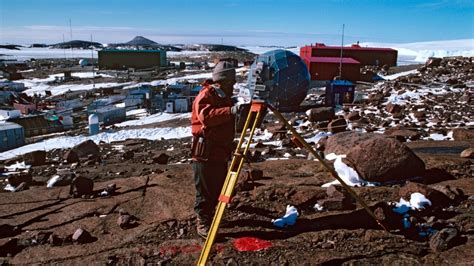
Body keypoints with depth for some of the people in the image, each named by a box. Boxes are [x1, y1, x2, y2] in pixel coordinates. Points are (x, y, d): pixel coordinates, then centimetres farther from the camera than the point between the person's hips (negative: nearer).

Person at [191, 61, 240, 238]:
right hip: (206, 154, -9)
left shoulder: (224, 97, 16)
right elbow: (205, 116, -32)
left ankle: (210, 216, 33)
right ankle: (203, 223, 11)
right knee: (205, 191, -1)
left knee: (218, 188, 17)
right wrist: (230, 111, -39)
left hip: (221, 153, 9)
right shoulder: (205, 95, -12)